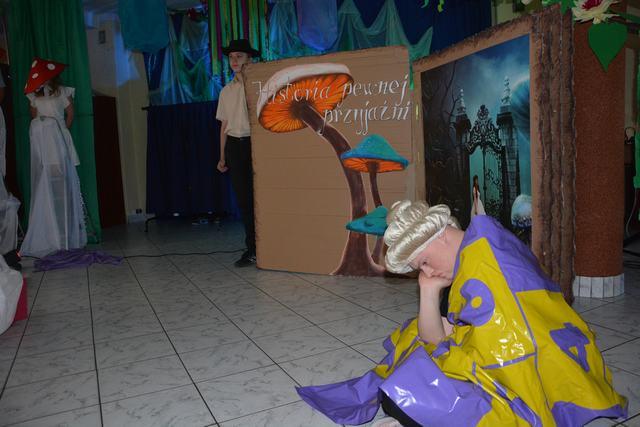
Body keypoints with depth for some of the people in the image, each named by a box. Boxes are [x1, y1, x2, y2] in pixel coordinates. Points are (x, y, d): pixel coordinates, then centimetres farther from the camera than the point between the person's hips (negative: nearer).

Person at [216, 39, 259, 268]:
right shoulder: (226, 91, 14)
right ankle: (252, 249, 14)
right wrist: (222, 157, 12)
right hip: (234, 145, 5)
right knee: (243, 198, 5)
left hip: (254, 143, -5)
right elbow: (224, 125, 15)